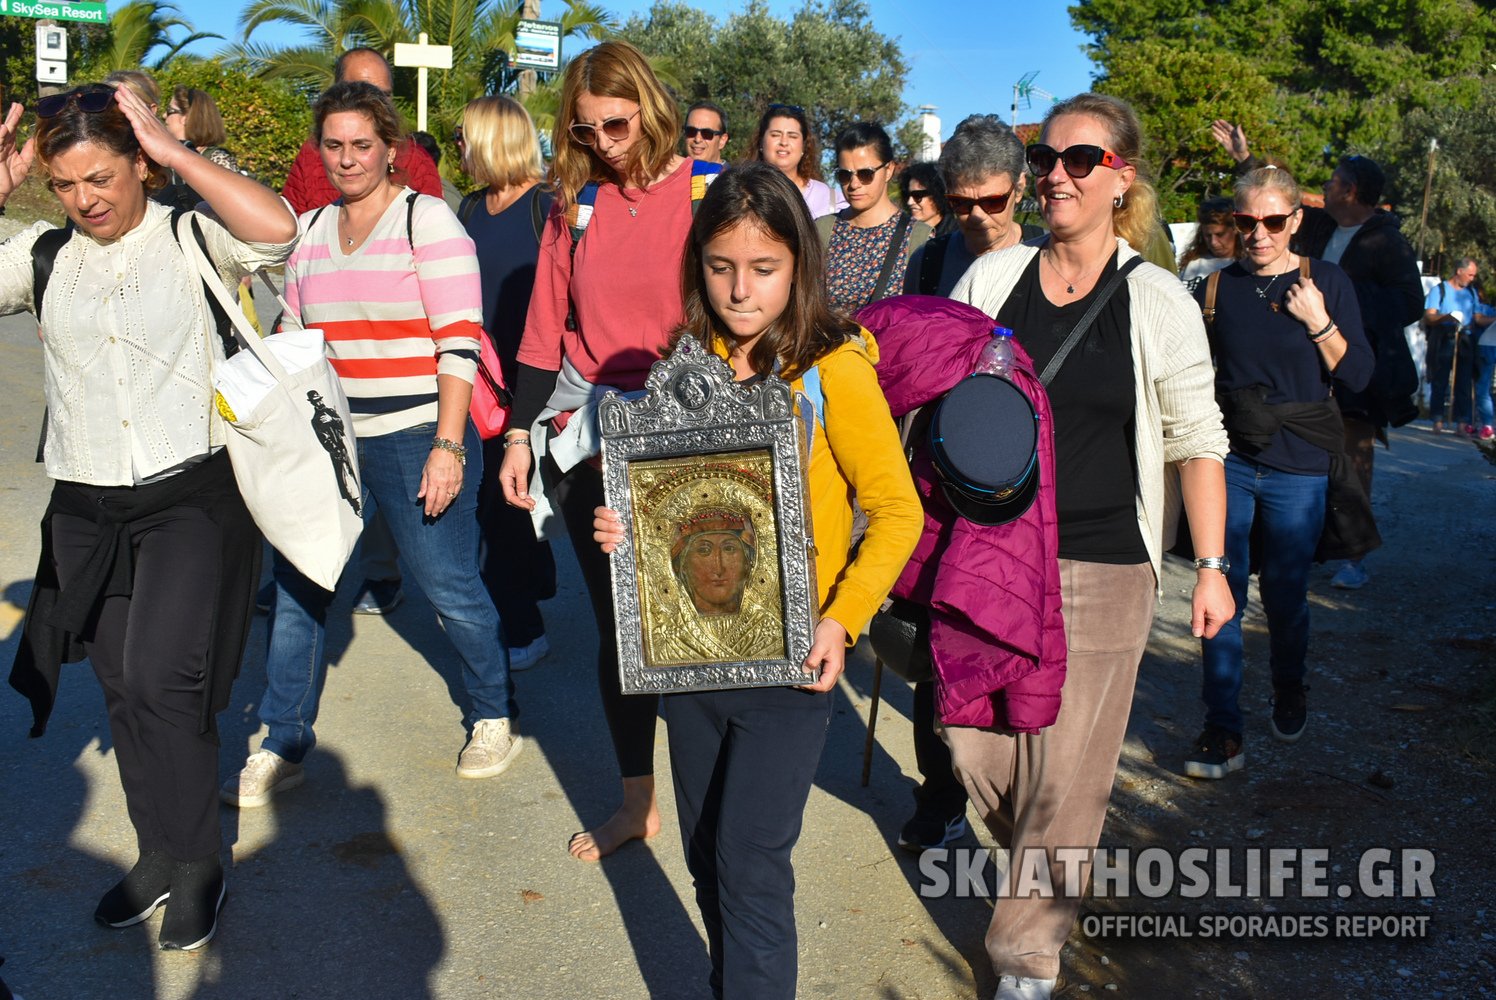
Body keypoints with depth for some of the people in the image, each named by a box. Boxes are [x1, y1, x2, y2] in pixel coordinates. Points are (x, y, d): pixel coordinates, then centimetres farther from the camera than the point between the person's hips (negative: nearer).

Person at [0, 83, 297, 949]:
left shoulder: (191, 236, -5)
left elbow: (277, 229, -24)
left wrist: (173, 151, -18)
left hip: (193, 497, -5)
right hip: (87, 511, 5)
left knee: (163, 682, -11)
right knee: (125, 691, 13)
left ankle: (198, 867, 11)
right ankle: (161, 855, 32)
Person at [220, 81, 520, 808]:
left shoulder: (426, 220, -7)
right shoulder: (310, 231, 12)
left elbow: (460, 342, -12)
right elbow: (295, 340, 18)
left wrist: (449, 446, -18)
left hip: (416, 438, -6)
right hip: (323, 441, 6)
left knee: (448, 587, 2)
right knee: (295, 586, 6)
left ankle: (494, 716, 26)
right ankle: (282, 748, 19)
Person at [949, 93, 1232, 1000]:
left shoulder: (1157, 301, -5)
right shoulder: (992, 278, 3)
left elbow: (1196, 440, 0)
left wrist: (1212, 565, -1)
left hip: (1103, 567, -3)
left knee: (1065, 771, 2)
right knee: (976, 745, 9)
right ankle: (1052, 865, 40)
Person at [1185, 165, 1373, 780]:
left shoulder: (1327, 283, -1)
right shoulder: (1217, 288, 3)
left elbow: (1357, 377, -4)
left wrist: (1319, 322, -16)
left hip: (1297, 468, -1)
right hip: (1228, 463, 1)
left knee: (1285, 594, 10)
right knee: (1222, 595, -5)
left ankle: (1288, 690, 38)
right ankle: (1223, 729, 1)